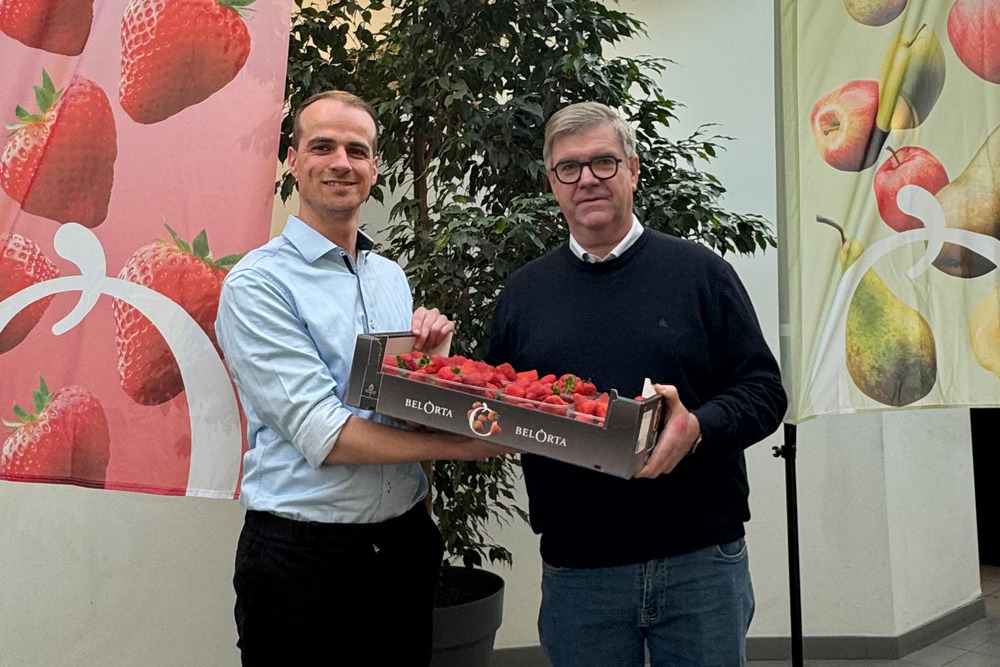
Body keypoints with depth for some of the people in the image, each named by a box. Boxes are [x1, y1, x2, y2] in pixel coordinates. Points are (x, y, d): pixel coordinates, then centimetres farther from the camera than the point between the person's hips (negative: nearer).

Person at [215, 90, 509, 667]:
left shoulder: (393, 278, 8)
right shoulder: (258, 284, -11)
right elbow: (323, 436, -20)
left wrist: (431, 348, -10)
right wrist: (467, 444, -21)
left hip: (406, 542, 6)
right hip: (302, 554, -5)